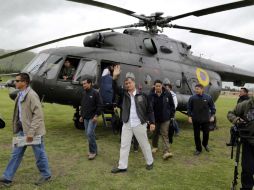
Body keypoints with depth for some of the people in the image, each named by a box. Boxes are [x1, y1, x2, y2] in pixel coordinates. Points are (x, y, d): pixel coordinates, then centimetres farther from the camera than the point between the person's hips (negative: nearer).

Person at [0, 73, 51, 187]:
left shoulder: (31, 95, -19)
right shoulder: (20, 95, 8)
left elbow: (38, 115, -23)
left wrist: (31, 132, -24)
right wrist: (17, 127, 15)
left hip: (33, 131, -8)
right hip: (22, 130, 8)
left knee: (39, 155, 7)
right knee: (16, 154, 15)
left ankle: (46, 175, 26)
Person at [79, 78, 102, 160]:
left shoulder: (95, 93, -11)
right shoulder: (84, 93, 11)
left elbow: (99, 105, -13)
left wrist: (96, 115, -18)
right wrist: (82, 115, 18)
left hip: (92, 117, -7)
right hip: (86, 118, 7)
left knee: (90, 133, -13)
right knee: (88, 134, 10)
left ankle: (93, 151, 1)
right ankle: (93, 150, 24)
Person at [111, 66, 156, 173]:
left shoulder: (142, 95, -4)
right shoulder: (124, 94, 3)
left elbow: (149, 109, -1)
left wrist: (152, 122, -5)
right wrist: (115, 77, -21)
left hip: (139, 124, -3)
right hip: (127, 124, 3)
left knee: (144, 144, 11)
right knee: (124, 145, 8)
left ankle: (150, 162, 32)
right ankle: (122, 166, 20)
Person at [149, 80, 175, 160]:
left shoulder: (167, 94, -6)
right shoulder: (151, 95, -9)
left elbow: (172, 105, 3)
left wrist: (172, 115, 2)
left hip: (165, 118, -1)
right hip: (154, 118, 1)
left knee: (165, 134, -4)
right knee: (155, 133, 17)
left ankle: (166, 151, -7)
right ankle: (155, 147, 37)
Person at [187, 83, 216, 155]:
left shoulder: (208, 98, -5)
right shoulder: (192, 98, -6)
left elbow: (212, 107, 5)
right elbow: (189, 108, 1)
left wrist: (212, 116, -1)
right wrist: (189, 116, -5)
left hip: (205, 120, 0)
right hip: (195, 120, 0)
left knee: (206, 133, 10)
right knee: (196, 135, 6)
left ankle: (205, 144, 41)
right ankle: (198, 149, 23)